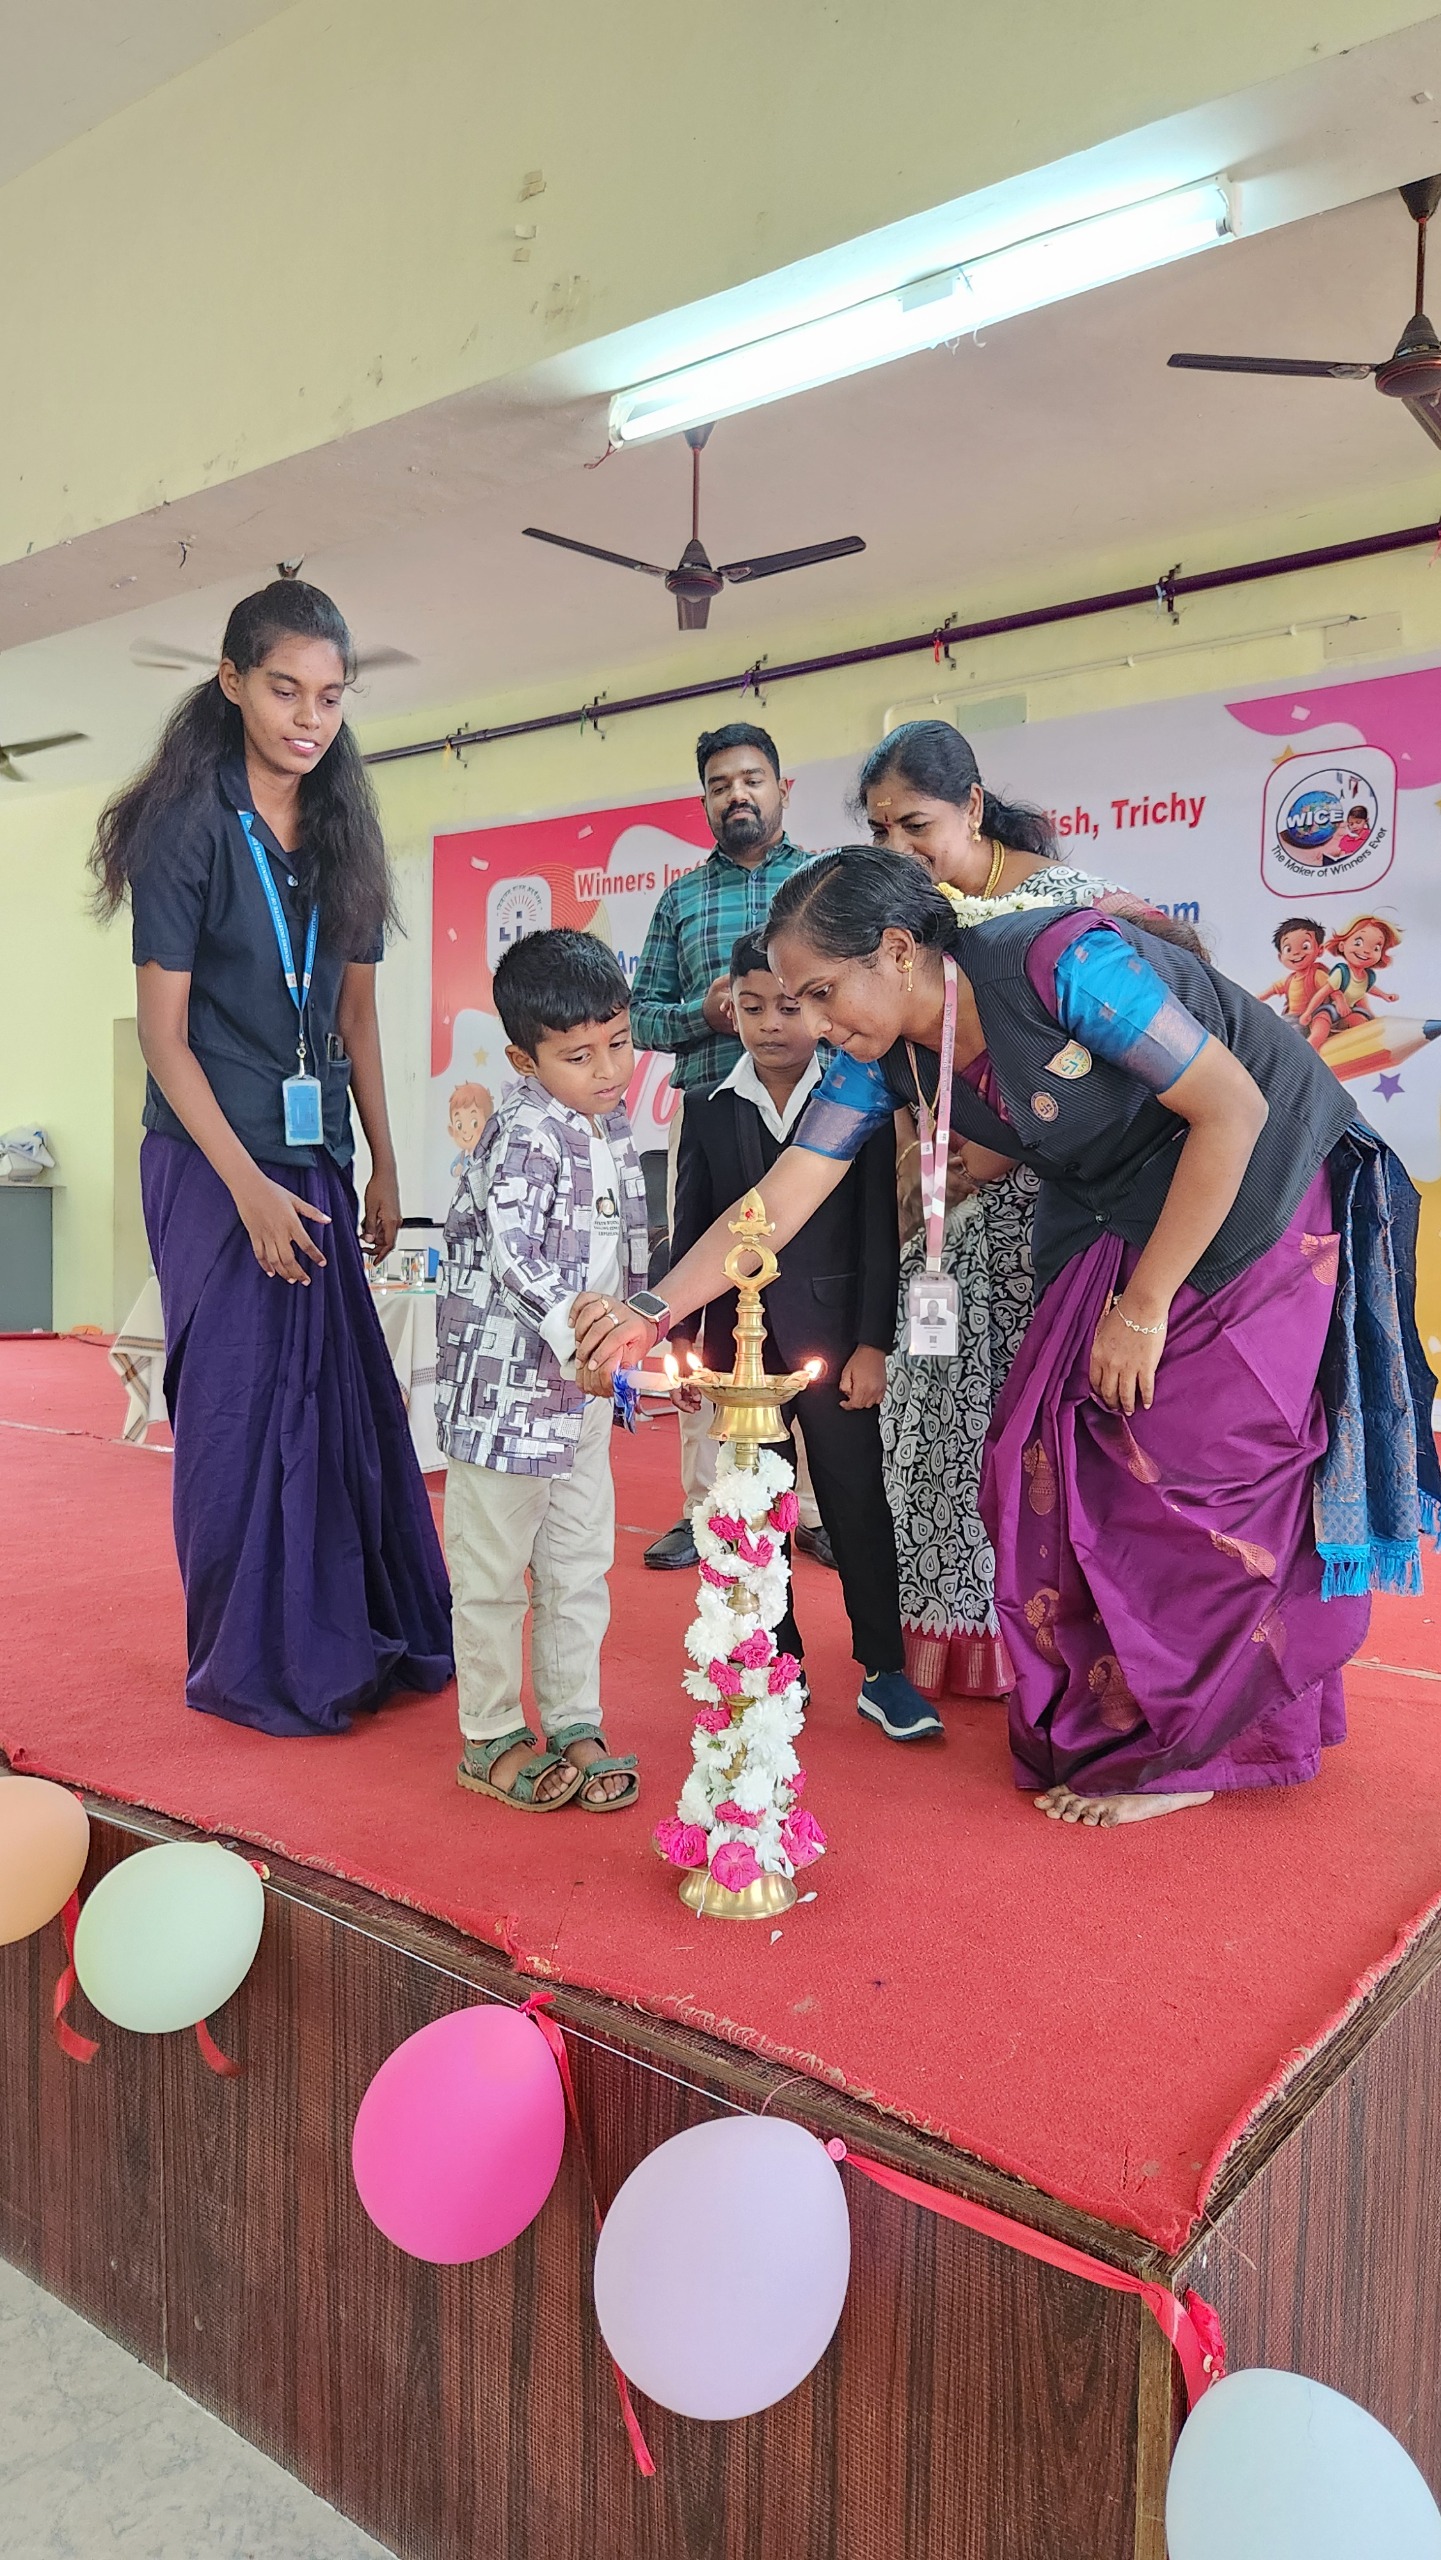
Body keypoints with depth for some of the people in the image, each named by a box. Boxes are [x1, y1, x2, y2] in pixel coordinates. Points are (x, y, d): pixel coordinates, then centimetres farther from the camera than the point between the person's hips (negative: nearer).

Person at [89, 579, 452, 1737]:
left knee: (345, 1396, 8)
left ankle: (359, 1639, 23)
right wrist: (250, 1185, -15)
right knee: (240, 1402, -1)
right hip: (215, 1163, -5)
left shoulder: (341, 831, 10)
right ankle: (252, 1667, 15)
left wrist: (383, 1166, 10)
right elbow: (163, 1030, -10)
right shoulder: (188, 822, -7)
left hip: (318, 1161, 6)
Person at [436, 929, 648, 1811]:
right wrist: (574, 1333, -37)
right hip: (507, 1382, -8)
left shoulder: (614, 1123, 9)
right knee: (494, 1571, 6)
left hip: (585, 1386, 8)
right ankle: (491, 1738, 20)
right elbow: (512, 1255, -27)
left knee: (582, 1565, 15)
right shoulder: (525, 1135, -17)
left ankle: (574, 1723, 28)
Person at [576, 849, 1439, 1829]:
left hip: (1263, 1191, -6)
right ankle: (1105, 1724, 18)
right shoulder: (883, 1061, -8)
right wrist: (651, 1311, -18)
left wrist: (1143, 1308, -22)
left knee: (1192, 1460, -7)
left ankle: (1185, 1750, 10)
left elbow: (1234, 1108, -25)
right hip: (1114, 1214, 7)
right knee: (1059, 1455, 0)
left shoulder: (1065, 963, -29)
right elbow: (781, 1199, -7)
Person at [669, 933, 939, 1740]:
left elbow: (878, 1236, -3)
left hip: (832, 1335, -2)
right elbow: (691, 1239, 9)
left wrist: (872, 1344, -8)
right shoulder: (711, 1117, 7)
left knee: (858, 1501, 2)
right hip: (741, 1341, 3)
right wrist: (681, 1345, 4)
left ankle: (885, 1671, 14)